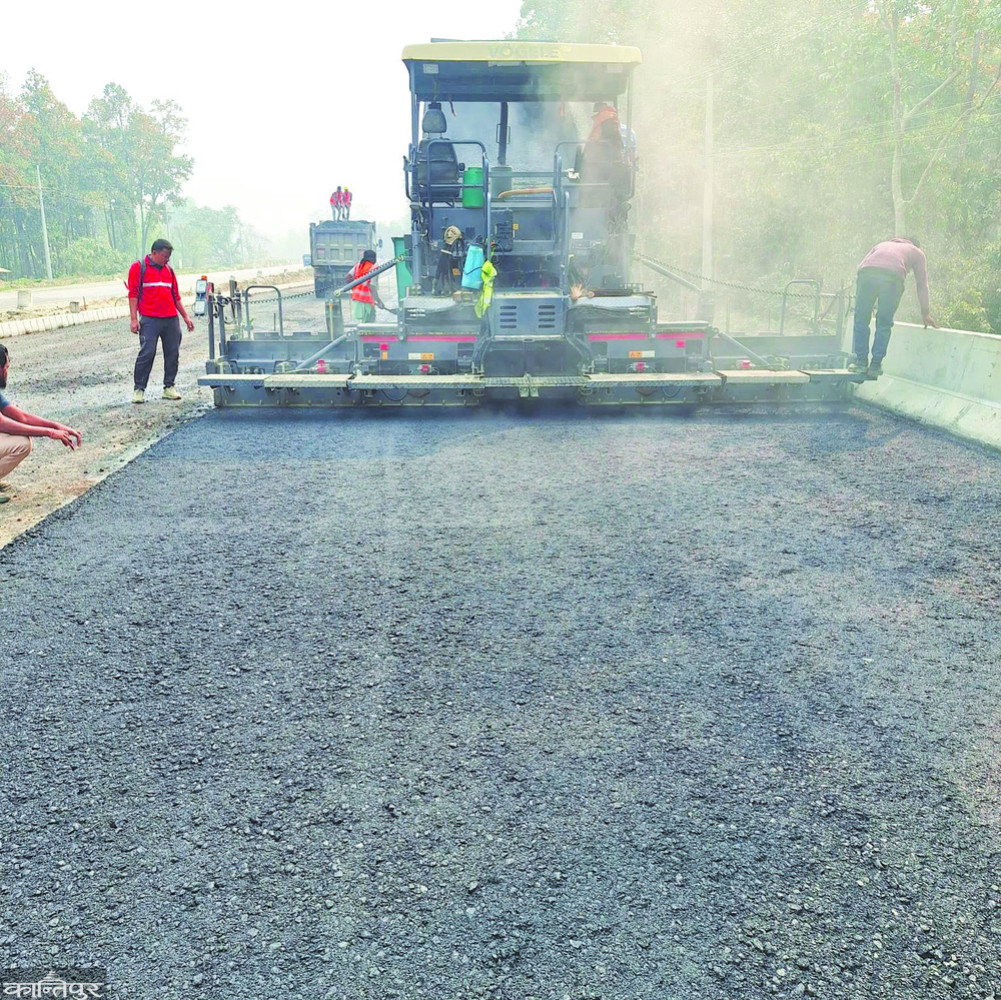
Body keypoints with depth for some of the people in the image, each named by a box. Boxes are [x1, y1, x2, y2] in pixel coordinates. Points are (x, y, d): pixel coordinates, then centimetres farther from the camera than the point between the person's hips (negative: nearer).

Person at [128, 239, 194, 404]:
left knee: (172, 353, 3)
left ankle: (169, 387, 12)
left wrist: (185, 317, 20)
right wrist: (134, 319, -9)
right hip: (150, 320, -5)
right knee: (147, 353, -9)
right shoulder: (138, 268, 2)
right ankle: (139, 389, -2)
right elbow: (133, 294, -2)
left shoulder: (168, 269, 18)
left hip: (171, 320, 5)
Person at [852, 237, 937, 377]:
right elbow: (922, 284, 33)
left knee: (861, 320, 11)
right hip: (893, 276, -1)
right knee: (884, 323, 10)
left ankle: (861, 362, 8)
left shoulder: (882, 244, 43)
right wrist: (925, 313, 39)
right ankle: (875, 366, 9)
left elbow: (862, 266, 34)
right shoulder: (917, 252, 36)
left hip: (866, 273, 1)